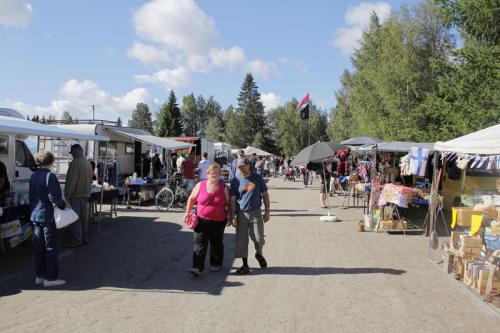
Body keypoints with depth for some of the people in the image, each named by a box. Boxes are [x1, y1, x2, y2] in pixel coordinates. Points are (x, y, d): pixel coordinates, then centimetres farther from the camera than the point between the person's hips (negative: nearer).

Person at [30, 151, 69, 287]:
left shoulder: (33, 176, 8)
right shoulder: (50, 176, -15)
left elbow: (31, 197, 14)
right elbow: (54, 197, -20)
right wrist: (64, 204, -5)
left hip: (36, 215, 8)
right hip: (48, 216, -7)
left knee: (39, 247, 14)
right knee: (51, 247, 0)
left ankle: (39, 275, 21)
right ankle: (51, 277, 4)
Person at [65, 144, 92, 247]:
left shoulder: (75, 163, -16)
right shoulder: (88, 163, 11)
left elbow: (71, 181, -18)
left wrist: (67, 195, -14)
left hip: (76, 195, -8)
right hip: (86, 194, 9)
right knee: (83, 217, 14)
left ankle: (77, 239, 1)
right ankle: (85, 238, 20)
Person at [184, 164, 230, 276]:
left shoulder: (224, 188, -3)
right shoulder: (200, 185, -3)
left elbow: (229, 203, 5)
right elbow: (191, 199, 7)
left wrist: (230, 216, 5)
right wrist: (187, 212, 5)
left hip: (219, 221, 0)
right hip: (202, 220, 0)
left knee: (217, 244, 14)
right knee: (199, 244, -5)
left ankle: (216, 264, 31)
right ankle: (197, 267, -4)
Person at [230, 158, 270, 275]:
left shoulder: (257, 178, 1)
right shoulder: (236, 181, -1)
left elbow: (265, 195, 8)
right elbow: (233, 200, 0)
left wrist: (267, 211, 4)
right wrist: (233, 216, -5)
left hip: (256, 213, 0)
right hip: (241, 214, 0)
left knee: (258, 239, -1)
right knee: (241, 240, 1)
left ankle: (259, 254, 32)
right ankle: (245, 266, 14)